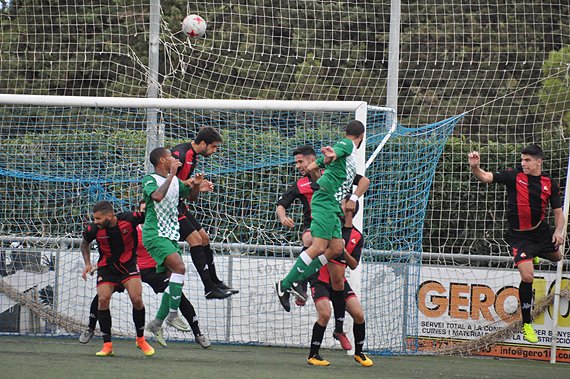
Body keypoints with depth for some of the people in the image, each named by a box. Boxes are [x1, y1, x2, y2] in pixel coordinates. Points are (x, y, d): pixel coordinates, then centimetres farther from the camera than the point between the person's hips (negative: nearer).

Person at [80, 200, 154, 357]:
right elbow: (85, 243, 6)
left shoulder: (129, 219, -23)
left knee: (137, 299, -14)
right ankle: (107, 344, -1)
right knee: (103, 300, -13)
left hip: (128, 263, -1)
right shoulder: (94, 229, -17)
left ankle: (141, 339, 7)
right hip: (106, 266, 1)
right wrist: (87, 264, -1)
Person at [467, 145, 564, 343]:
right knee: (527, 276, -16)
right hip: (519, 236, -4)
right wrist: (475, 167, -39)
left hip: (542, 232, 4)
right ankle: (527, 324, -3)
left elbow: (558, 212, 6)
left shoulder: (550, 184, 0)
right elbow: (486, 177, -18)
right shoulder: (514, 177, -9)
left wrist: (558, 231, -13)